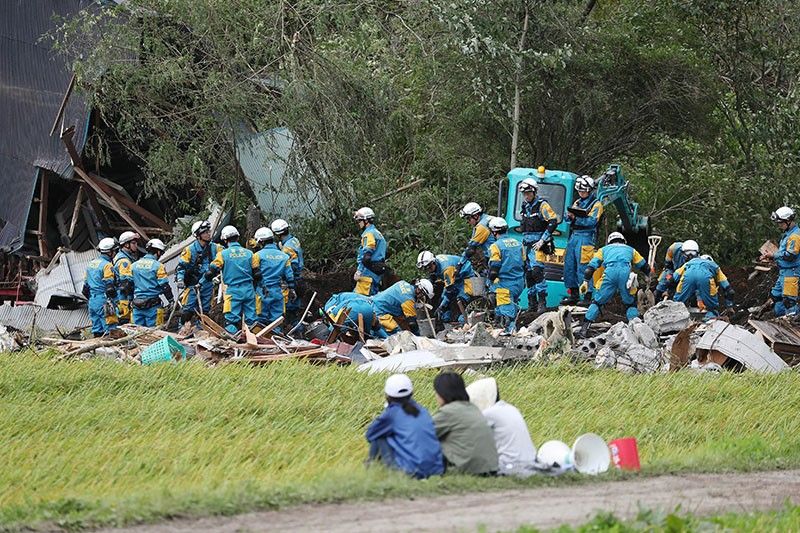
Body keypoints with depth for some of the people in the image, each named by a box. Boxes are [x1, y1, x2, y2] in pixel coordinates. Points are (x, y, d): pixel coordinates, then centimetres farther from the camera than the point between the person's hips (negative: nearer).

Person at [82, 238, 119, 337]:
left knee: (97, 332, 11)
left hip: (92, 302, 9)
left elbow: (86, 286, 21)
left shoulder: (91, 263, 15)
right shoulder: (107, 265, -11)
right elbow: (110, 287, -17)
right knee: (110, 331, -10)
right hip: (104, 302, -9)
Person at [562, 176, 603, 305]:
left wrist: (576, 218, -21)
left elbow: (592, 221, -15)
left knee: (583, 268, -11)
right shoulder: (578, 202, 20)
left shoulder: (596, 204, -2)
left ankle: (587, 296, -8)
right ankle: (573, 294, 15)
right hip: (574, 236, 8)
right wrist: (570, 215, -9)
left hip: (586, 237, -8)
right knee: (569, 265, 7)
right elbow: (568, 217, 14)